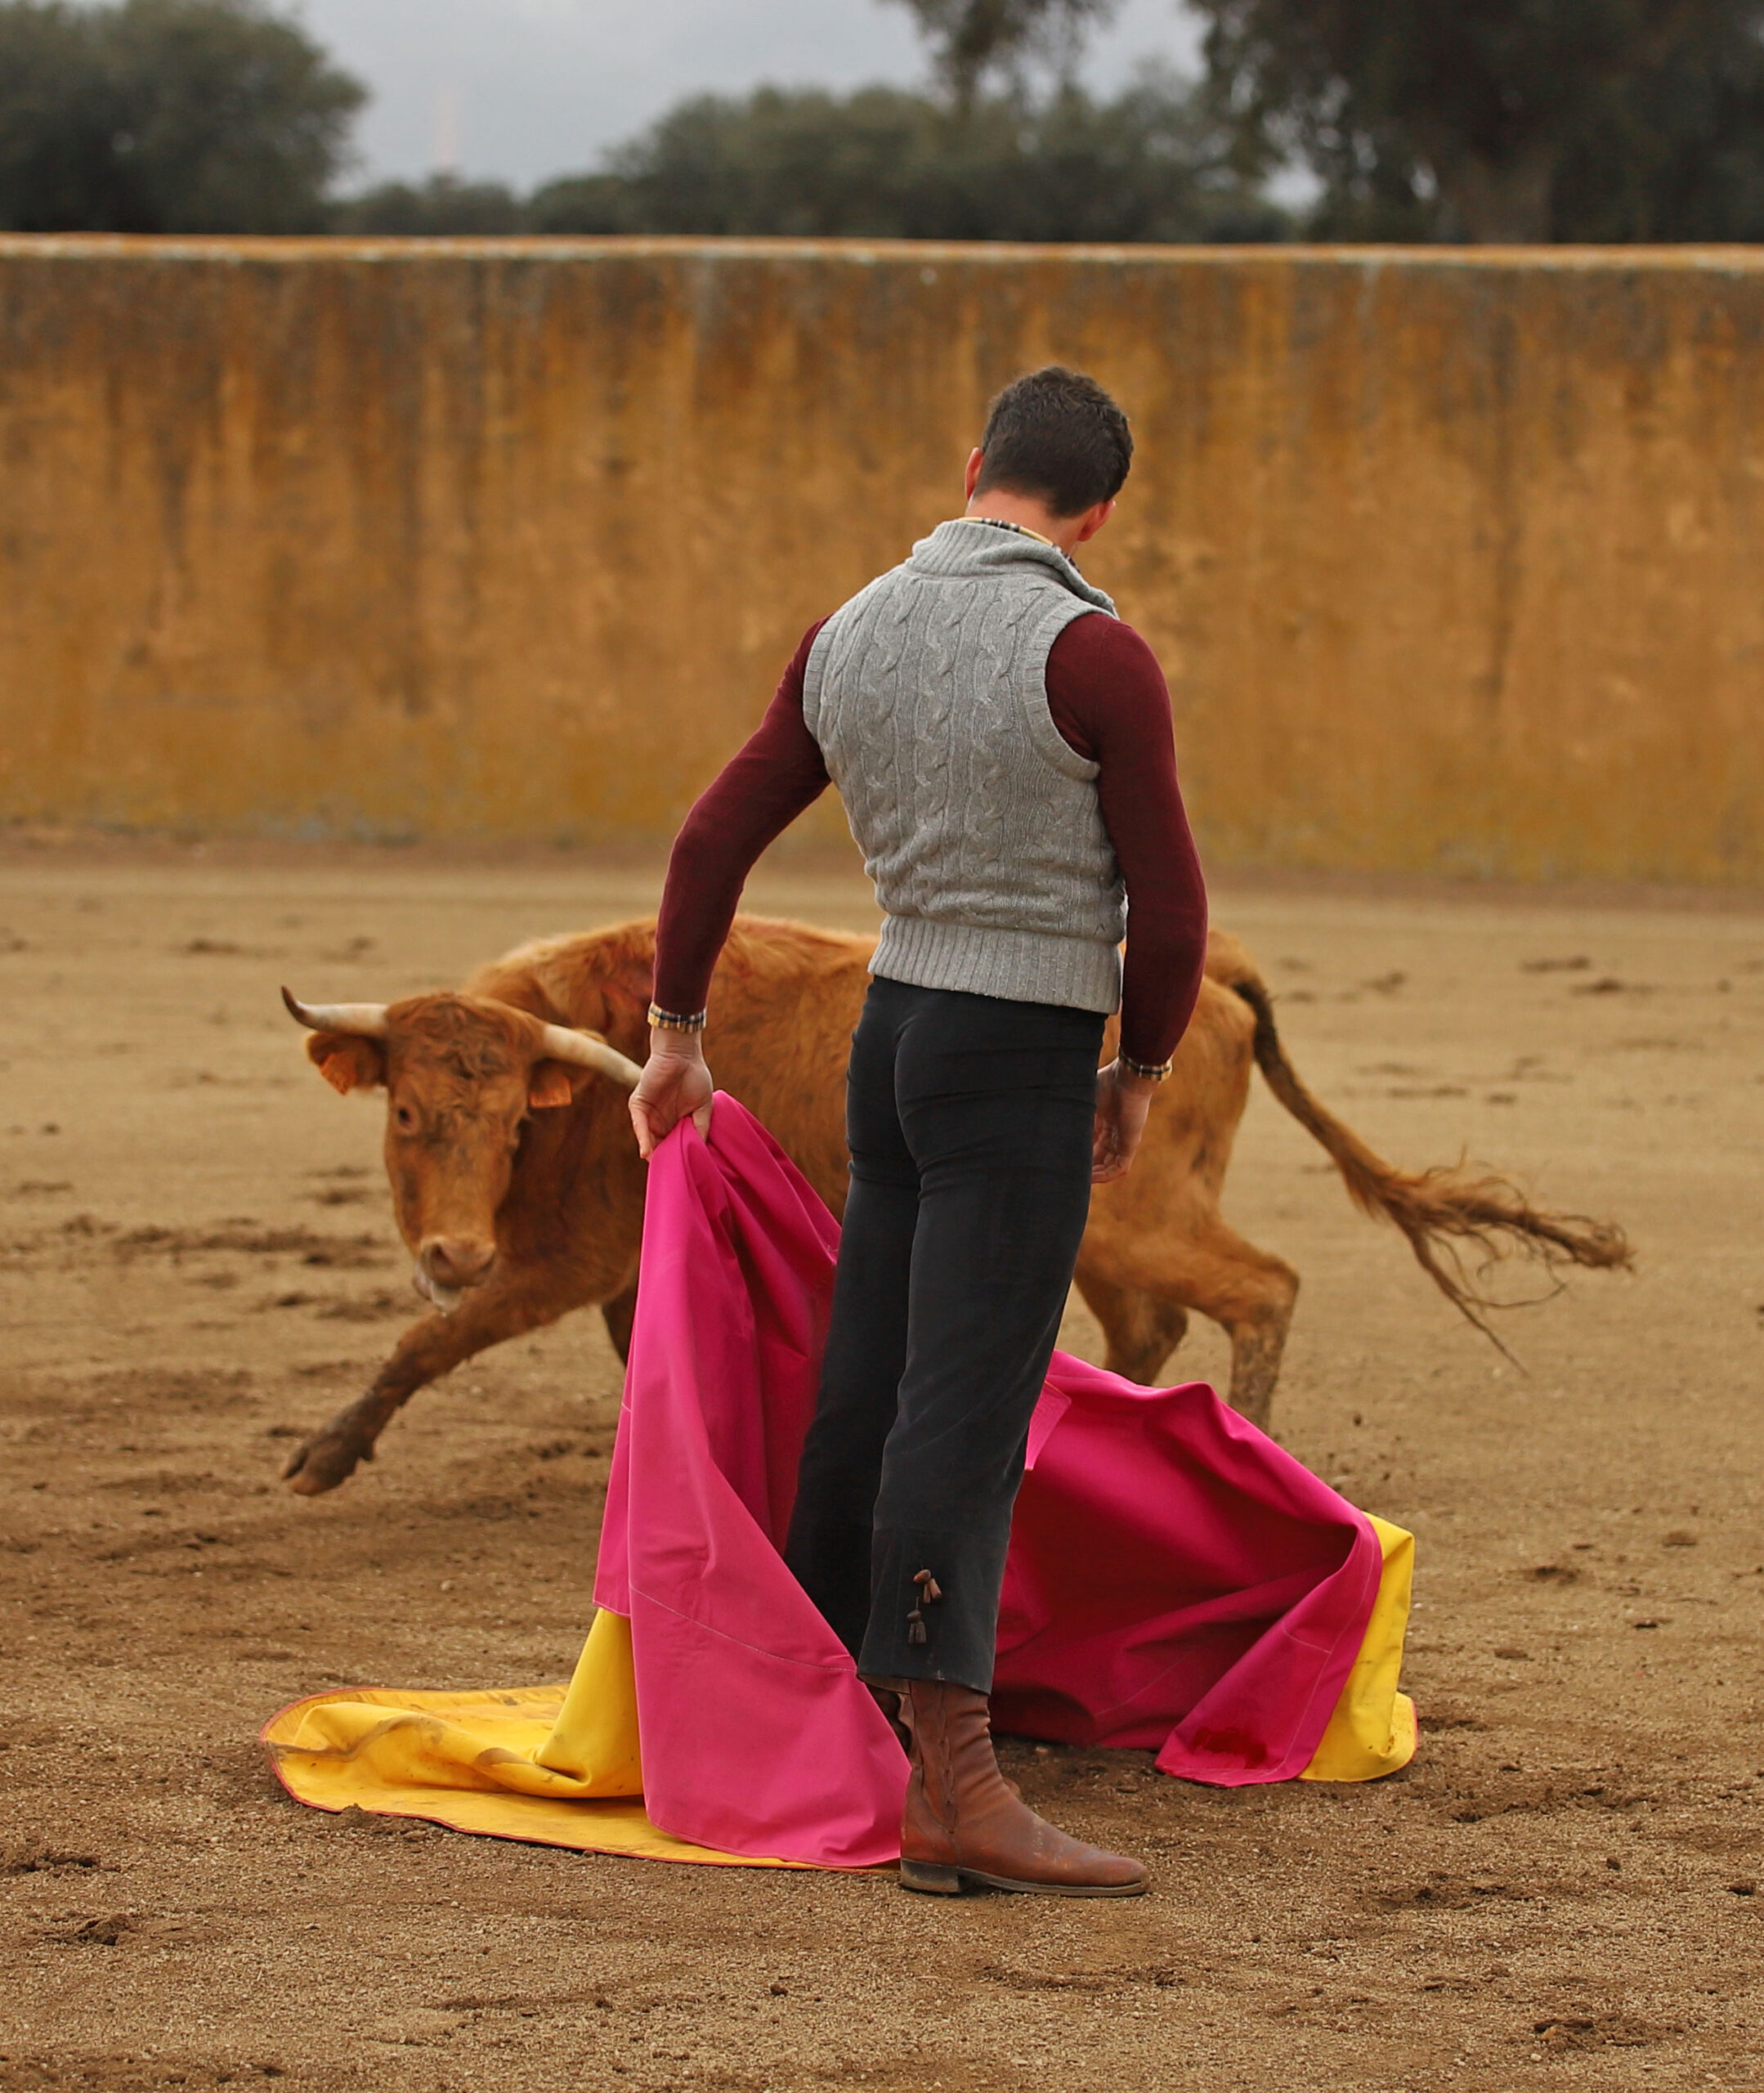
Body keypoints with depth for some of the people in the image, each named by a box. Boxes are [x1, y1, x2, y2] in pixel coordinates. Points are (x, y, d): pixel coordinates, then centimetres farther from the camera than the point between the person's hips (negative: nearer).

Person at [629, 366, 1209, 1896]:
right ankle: (957, 1793, -18)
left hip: (896, 1031, 7)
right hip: (1021, 1072, -7)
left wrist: (677, 1039, 24)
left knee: (871, 1390, 15)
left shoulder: (851, 638, 6)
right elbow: (1170, 908, -11)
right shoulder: (1094, 657, -14)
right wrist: (1143, 1073, 6)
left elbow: (715, 838, 13)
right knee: (964, 1415, -13)